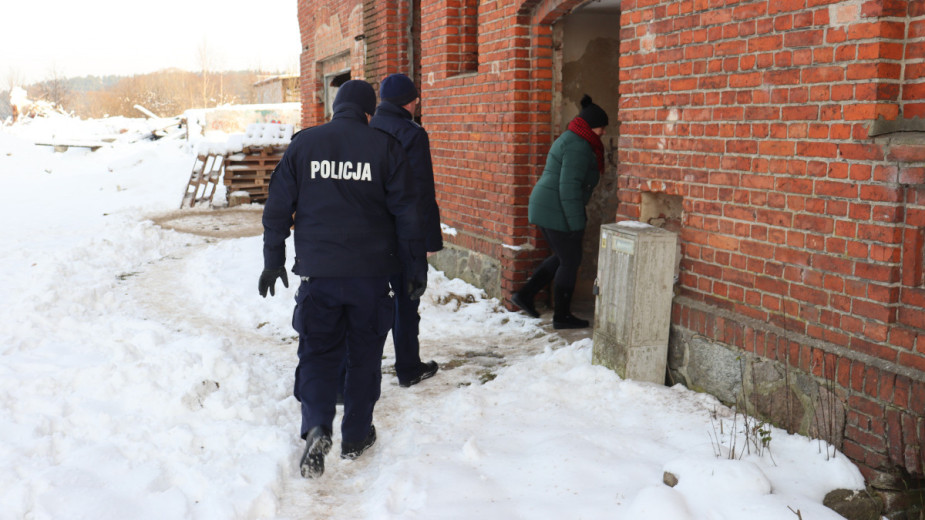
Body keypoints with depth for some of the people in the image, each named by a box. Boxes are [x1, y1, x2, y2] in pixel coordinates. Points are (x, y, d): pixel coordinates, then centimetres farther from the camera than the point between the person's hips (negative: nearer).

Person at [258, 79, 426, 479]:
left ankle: (317, 428, -11)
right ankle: (356, 436, 22)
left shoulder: (303, 144, 3)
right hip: (372, 272, 0)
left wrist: (273, 261, 12)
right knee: (364, 353, 13)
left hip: (317, 271, 1)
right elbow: (407, 213, -1)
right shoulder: (385, 147, -2)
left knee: (317, 350, 10)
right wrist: (417, 267, 7)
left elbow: (278, 207, 4)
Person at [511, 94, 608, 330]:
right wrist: (577, 224, -20)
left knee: (562, 258, 20)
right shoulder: (579, 146, -16)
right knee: (570, 262, 3)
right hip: (557, 212, -10)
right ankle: (561, 316, 12)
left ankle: (525, 295, 18)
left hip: (542, 207, 10)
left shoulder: (568, 139, 17)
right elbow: (569, 187, -23)